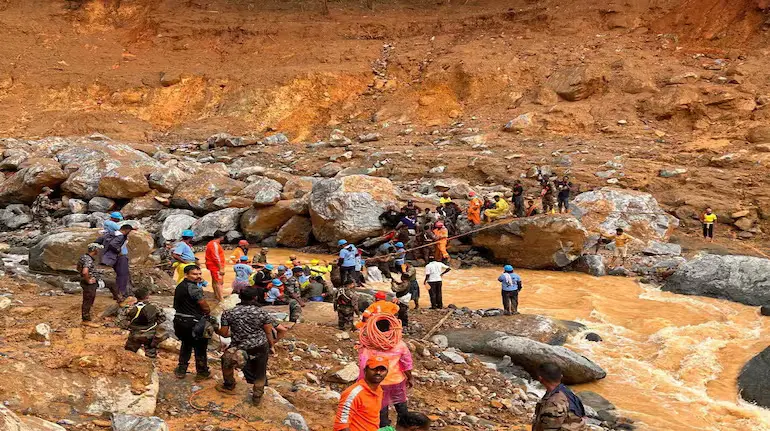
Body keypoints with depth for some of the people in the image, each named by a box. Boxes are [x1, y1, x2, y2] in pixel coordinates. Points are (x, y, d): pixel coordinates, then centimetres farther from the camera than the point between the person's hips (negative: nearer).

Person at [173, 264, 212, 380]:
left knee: (186, 344, 25)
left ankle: (181, 370, 30)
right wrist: (208, 312, 5)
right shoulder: (193, 288, -21)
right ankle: (202, 373, 19)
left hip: (179, 321, 9)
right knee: (200, 348, 8)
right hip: (193, 323, -9)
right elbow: (205, 307, -18)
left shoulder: (180, 286, 9)